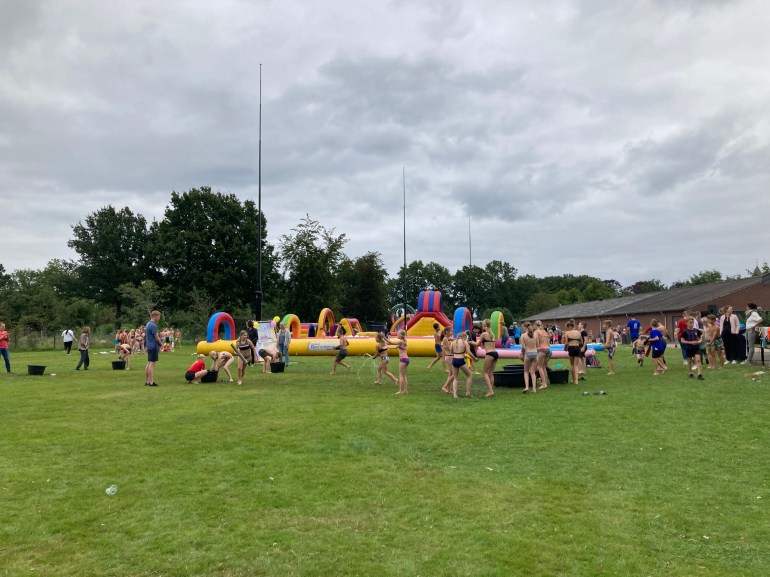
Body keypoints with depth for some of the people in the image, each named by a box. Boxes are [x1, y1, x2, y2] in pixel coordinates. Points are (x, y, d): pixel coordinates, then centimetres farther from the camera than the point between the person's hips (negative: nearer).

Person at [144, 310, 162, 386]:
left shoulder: (148, 324, 14)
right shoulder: (153, 325, -16)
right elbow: (156, 338, -15)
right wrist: (160, 344, 1)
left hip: (149, 346, 10)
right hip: (153, 347, -10)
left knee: (149, 363, 11)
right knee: (152, 363, -8)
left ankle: (146, 381, 15)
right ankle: (151, 382, -8)